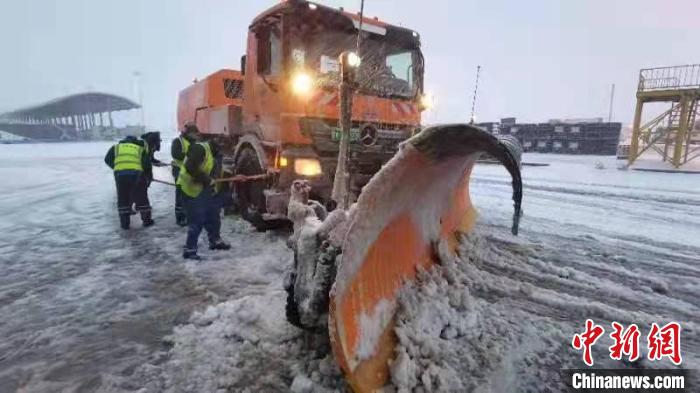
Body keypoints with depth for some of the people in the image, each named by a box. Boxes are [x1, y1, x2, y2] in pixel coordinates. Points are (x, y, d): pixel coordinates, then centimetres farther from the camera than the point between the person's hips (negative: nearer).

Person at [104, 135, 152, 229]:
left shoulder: (116, 147, 26)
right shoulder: (140, 148, 23)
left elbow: (107, 160, 15)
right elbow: (147, 164, 9)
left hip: (120, 173, 0)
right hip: (136, 173, 0)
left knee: (122, 199, 12)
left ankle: (124, 223, 16)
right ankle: (146, 220, 22)